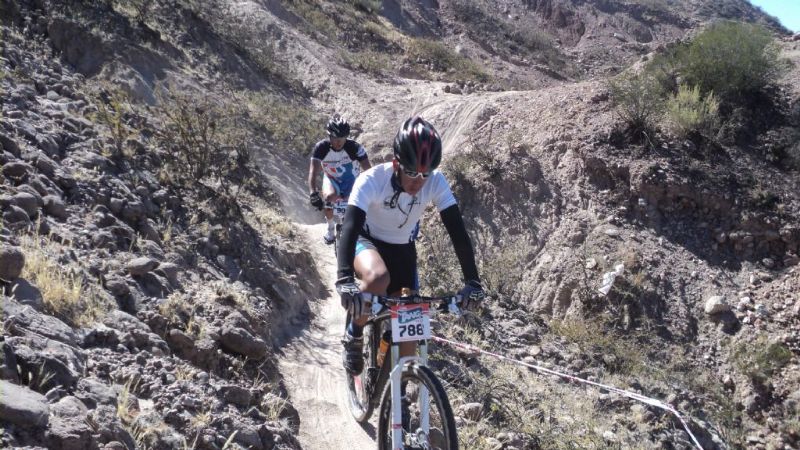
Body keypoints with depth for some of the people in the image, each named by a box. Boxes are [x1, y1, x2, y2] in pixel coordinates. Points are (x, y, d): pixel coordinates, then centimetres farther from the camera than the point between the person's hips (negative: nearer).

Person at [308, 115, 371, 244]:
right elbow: (313, 171, -36)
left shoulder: (354, 147, -29)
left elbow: (367, 170, -33)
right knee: (329, 197, -31)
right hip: (332, 179, 0)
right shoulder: (321, 147, -27)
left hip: (351, 180, 0)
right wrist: (313, 193, -52)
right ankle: (330, 229, -5)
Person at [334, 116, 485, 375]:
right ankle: (355, 335, -10)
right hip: (368, 241, -3)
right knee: (378, 278, -38)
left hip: (403, 249, 3)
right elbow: (350, 227, -41)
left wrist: (472, 281, -34)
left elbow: (457, 230, -25)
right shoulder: (372, 180, -31)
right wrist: (344, 280, -55)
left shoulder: (436, 183, -23)